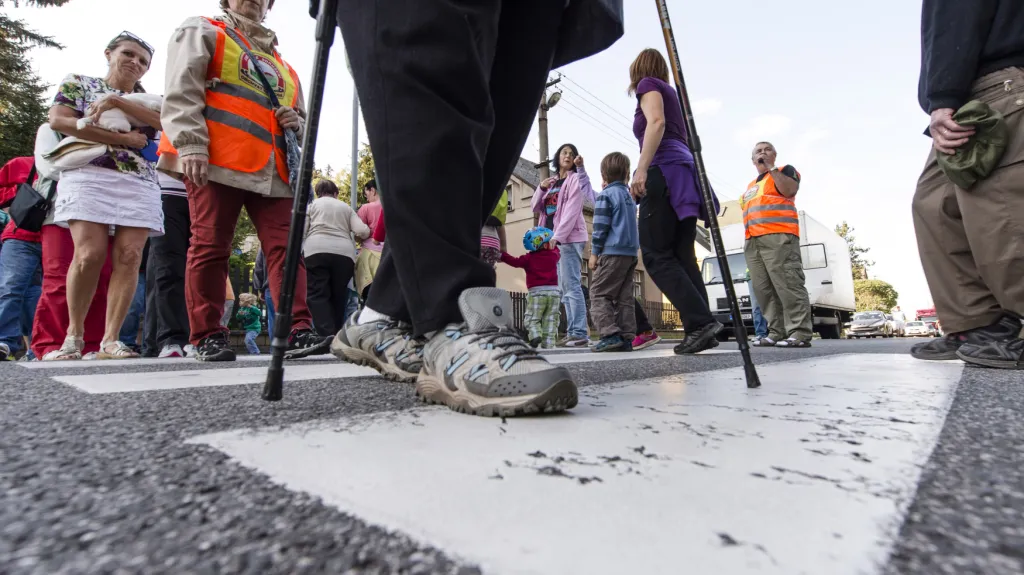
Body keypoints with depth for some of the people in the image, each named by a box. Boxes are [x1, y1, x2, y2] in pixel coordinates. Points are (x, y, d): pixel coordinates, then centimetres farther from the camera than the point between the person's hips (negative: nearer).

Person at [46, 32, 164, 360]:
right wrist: (124, 139, -8)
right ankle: (74, 332, 3)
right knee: (90, 254, -16)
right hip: (88, 177, -2)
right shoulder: (78, 84, 16)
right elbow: (58, 121, -1)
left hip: (140, 186, 2)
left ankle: (111, 339, -8)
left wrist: (118, 102, -10)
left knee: (129, 257, -11)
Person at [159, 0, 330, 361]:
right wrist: (191, 144, -14)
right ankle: (207, 337, 3)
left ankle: (297, 332, -12)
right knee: (211, 247, -5)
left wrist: (296, 122, 8)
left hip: (272, 170, 5)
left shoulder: (282, 65, 31)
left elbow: (299, 117, 34)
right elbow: (181, 89, 1)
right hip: (215, 161, -4)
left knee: (285, 246, -9)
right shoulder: (202, 32, 17)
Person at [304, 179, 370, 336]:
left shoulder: (311, 204, 20)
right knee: (338, 298, 9)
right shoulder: (346, 207, 25)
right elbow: (363, 232, 10)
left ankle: (327, 337, -22)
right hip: (344, 254, 2)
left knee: (318, 296, -5)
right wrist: (353, 237, 31)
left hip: (316, 251, -2)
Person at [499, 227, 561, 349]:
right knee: (550, 321, 7)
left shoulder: (529, 258, -1)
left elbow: (516, 262, -7)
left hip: (536, 292, -3)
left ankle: (535, 335, -20)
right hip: (554, 291, 3)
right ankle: (548, 343, 1)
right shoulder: (554, 255, 9)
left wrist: (502, 256, 0)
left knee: (532, 318, 4)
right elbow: (554, 249, 31)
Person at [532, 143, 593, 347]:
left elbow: (572, 210, -11)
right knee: (565, 288, 5)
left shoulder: (575, 179, 2)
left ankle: (579, 333, -14)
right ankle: (572, 332, 9)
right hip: (555, 239, 7)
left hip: (569, 238, -7)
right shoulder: (551, 182, 23)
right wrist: (541, 188, 2)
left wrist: (557, 236, -19)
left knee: (572, 286, -13)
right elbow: (536, 208, 19)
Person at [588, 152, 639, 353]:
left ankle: (610, 335, -15)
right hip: (631, 252, 8)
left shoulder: (606, 195, -5)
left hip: (613, 252, -8)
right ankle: (626, 337, 3)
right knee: (625, 297, 7)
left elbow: (601, 227, -10)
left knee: (598, 294, -5)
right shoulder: (629, 196, 18)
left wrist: (594, 252, -6)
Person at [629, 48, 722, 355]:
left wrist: (641, 169, -21)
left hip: (665, 170, -8)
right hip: (685, 173, 8)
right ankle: (699, 328, -4)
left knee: (656, 255, -12)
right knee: (682, 256, 2)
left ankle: (701, 321, -21)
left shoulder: (648, 84, 8)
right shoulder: (671, 92, 31)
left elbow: (657, 122, -12)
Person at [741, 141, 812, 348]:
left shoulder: (785, 170, 12)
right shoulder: (751, 186, 30)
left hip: (778, 237, -7)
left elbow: (789, 190, -10)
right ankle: (777, 333, 2)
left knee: (788, 285, -14)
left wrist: (771, 167, -2)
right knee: (763, 290, 0)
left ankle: (800, 333, -15)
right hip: (753, 242, 7)